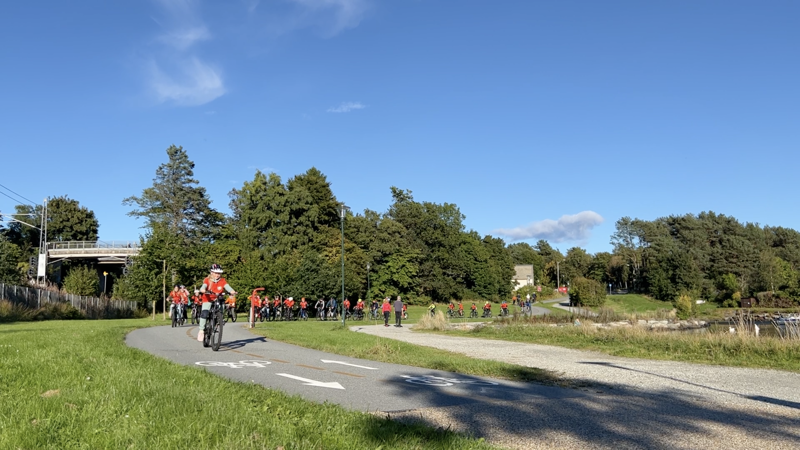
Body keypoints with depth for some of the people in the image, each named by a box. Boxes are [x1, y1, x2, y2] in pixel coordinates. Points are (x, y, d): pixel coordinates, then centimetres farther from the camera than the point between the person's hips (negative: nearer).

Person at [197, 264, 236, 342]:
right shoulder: (207, 280, -7)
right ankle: (201, 330, -12)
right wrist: (203, 290, -48)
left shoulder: (222, 281, -4)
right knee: (204, 313, -22)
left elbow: (227, 286, -20)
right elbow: (203, 286, -24)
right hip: (208, 300, -2)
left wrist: (232, 291, -40)